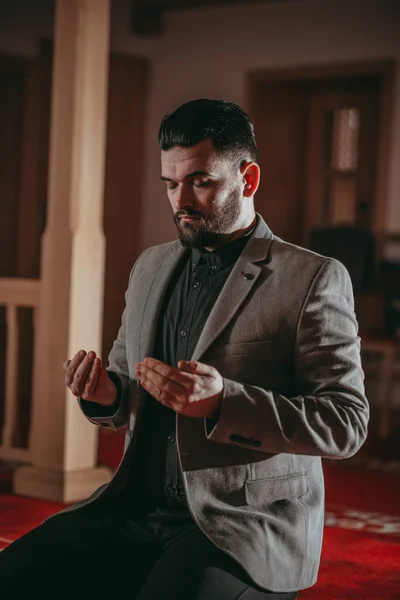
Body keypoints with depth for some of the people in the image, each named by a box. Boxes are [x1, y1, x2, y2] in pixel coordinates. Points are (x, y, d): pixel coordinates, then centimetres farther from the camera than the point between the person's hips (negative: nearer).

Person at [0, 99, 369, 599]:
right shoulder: (150, 267, 15)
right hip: (137, 506, 5)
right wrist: (105, 393, -2)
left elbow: (347, 422, -9)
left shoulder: (315, 278, -4)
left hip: (249, 527, -5)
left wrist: (224, 402, -22)